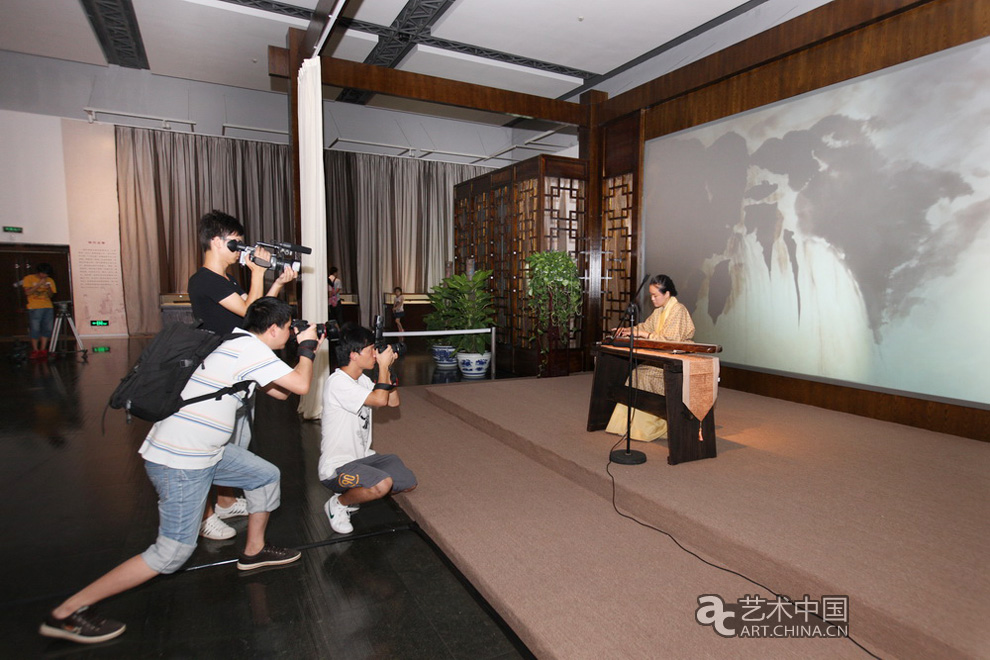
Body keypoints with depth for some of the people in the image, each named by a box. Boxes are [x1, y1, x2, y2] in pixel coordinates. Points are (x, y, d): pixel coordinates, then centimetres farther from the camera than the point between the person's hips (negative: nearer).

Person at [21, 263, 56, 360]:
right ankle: (35, 351, 2)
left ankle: (43, 350, 7)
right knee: (35, 329, -6)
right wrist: (39, 284, -13)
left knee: (47, 329, 1)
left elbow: (51, 295, 12)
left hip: (48, 307, 4)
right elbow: (27, 292, -7)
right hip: (34, 308, -4)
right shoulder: (28, 278, 3)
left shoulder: (50, 280, 13)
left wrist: (49, 289, -8)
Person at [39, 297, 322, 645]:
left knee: (266, 475, 18)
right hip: (179, 462, -10)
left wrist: (306, 351, 11)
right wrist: (307, 349, -4)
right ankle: (66, 613, 9)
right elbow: (300, 385, -21)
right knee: (173, 552, -2)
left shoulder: (237, 343, 11)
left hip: (204, 451, 10)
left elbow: (281, 392, 17)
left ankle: (254, 551, 35)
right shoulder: (252, 348, -19)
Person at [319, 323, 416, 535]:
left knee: (408, 482, 5)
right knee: (383, 484, -32)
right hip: (337, 467, -9)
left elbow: (393, 401, 9)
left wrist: (388, 369, -1)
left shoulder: (362, 380, 9)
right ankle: (337, 504, -2)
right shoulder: (338, 382, -21)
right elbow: (380, 399, -28)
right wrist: (383, 366, -17)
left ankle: (353, 493, 20)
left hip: (362, 458, 9)